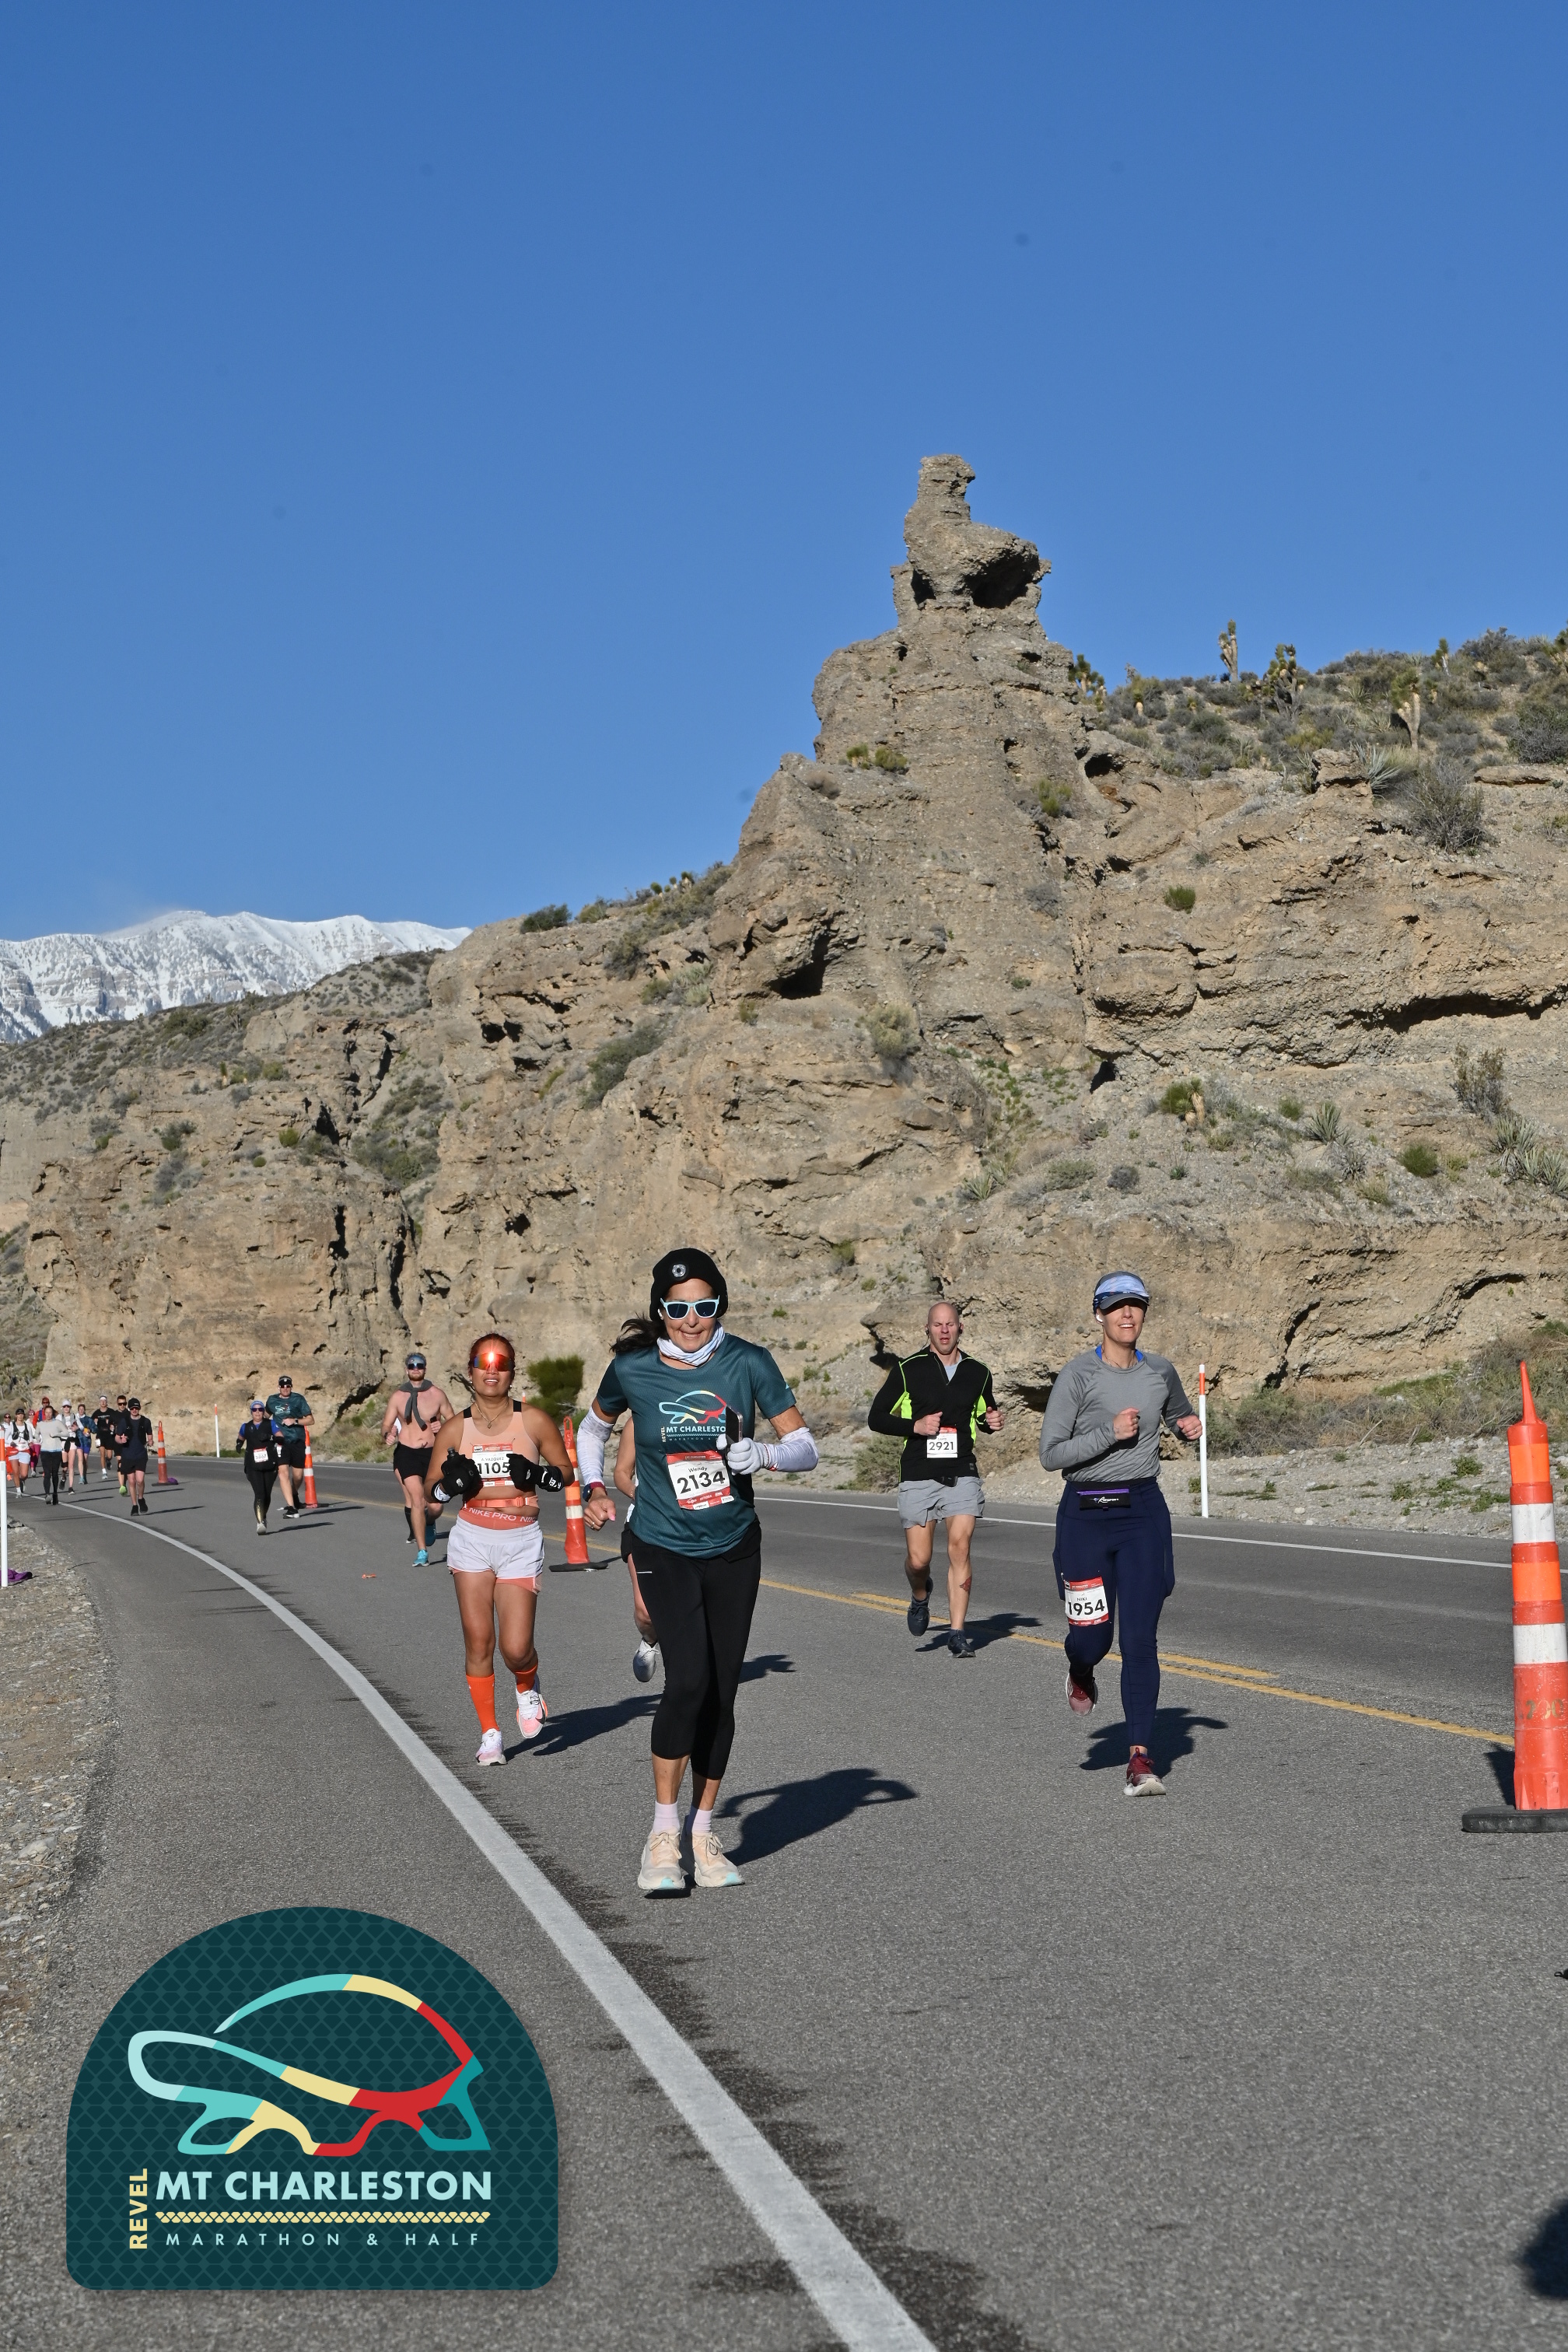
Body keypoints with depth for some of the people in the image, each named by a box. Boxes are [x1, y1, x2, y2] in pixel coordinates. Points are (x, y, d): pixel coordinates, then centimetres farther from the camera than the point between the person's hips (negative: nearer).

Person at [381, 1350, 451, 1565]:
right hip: (407, 1452, -1)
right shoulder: (397, 1397, 3)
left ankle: (429, 1523, 43)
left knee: (434, 1503, 6)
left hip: (433, 1451, 1)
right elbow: (386, 1425, 7)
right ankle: (422, 1551, -13)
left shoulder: (437, 1394, 2)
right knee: (416, 1498, -16)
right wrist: (387, 1436, -15)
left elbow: (452, 1420, 9)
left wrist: (442, 1427, -12)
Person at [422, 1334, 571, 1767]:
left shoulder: (534, 1421, -2)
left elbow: (566, 1472, 7)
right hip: (472, 1539, 1)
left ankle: (528, 1689, 25)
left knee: (516, 1647, -11)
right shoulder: (454, 1429, 2)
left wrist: (538, 1476, -14)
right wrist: (451, 1483, -13)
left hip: (522, 1541, -1)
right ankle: (489, 1733, 16)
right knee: (478, 1641, 0)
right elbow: (430, 1489, 9)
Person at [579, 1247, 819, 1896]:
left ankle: (702, 1834, 23)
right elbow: (593, 1428, 13)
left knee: (721, 1694, 8)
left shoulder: (748, 1363, -9)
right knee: (689, 1681, -19)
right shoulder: (632, 1369, -8)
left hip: (735, 1550, 2)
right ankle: (662, 1835, -4)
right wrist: (593, 1487, 1)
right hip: (666, 1551, -2)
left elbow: (805, 1447, -5)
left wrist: (762, 1454, -24)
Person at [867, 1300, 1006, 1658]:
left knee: (960, 1547, -11)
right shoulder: (908, 1370, -1)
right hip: (918, 1475, -2)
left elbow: (984, 1414, 27)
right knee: (918, 1559, -3)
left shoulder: (977, 1373, 10)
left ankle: (957, 1632, -5)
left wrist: (993, 1421, 3)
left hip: (962, 1474, 2)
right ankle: (920, 1595, 32)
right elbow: (876, 1418, 2)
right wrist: (915, 1426, -13)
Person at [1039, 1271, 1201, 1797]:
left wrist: (1191, 1426, 4)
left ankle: (1140, 1759, -4)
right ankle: (1080, 1671, 42)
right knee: (1092, 1637, 4)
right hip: (1084, 1514, -2)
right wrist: (1110, 1433, -18)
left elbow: (1181, 1414, 27)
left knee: (1139, 1638, -6)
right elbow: (1050, 1455, -10)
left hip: (1144, 1512, 2)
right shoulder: (1077, 1375, -7)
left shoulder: (1160, 1372, 6)